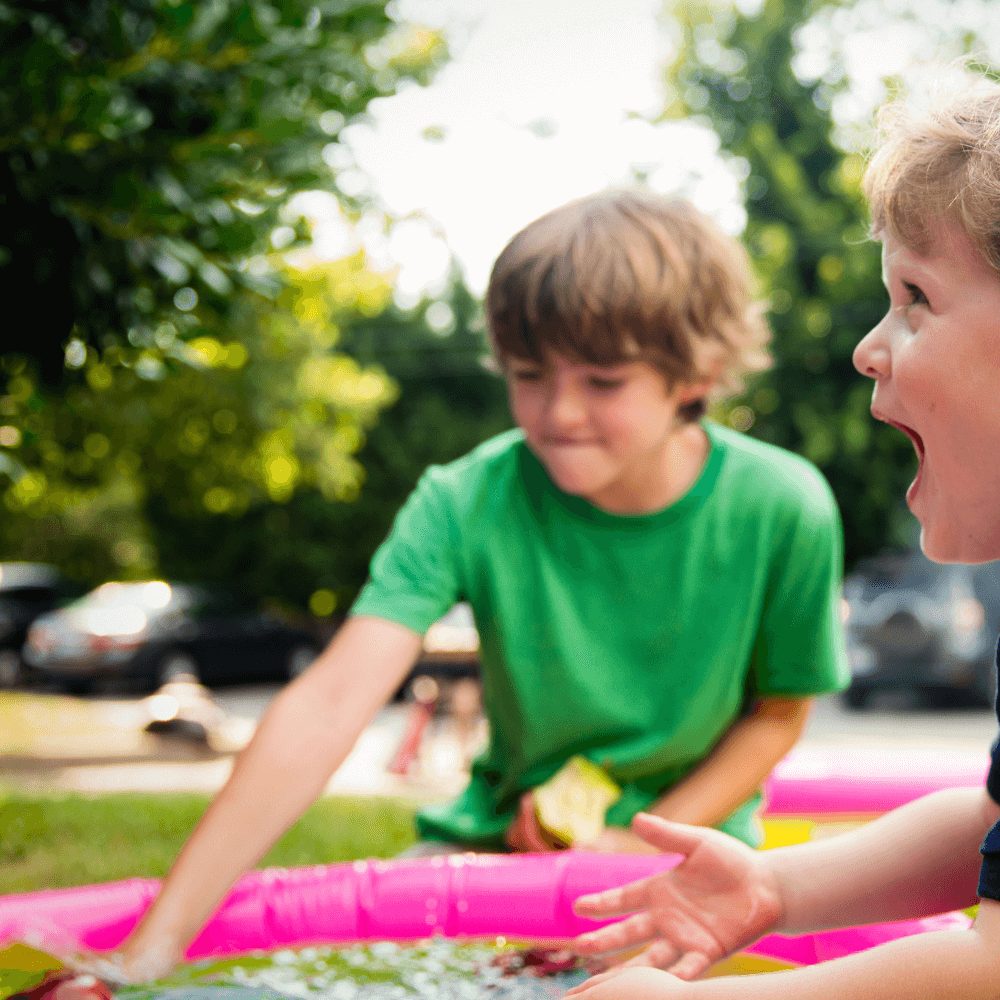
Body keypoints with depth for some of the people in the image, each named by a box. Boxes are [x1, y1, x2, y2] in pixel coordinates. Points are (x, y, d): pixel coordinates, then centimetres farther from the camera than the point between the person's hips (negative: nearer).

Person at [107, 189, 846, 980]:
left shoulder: (781, 511, -17)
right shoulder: (467, 503, -18)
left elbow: (778, 712, 0)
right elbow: (329, 706, -30)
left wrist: (644, 843, -15)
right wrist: (156, 947, -38)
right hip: (504, 835, 1)